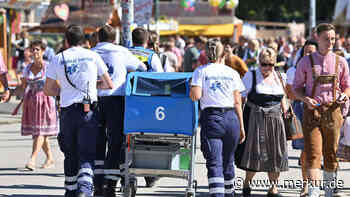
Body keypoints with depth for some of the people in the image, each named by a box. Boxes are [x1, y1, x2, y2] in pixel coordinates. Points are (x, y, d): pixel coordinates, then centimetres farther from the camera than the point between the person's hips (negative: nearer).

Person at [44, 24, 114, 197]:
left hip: (67, 111, 1)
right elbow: (110, 85, 8)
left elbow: (48, 90, 7)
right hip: (89, 111, -1)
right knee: (86, 155, -4)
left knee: (70, 155, 16)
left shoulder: (58, 59, 5)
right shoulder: (93, 56, 3)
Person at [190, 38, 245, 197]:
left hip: (211, 118, -3)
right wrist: (241, 126, 12)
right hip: (231, 118, 3)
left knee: (214, 163, -9)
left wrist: (190, 91, 13)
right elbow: (237, 102, 8)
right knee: (228, 161, 19)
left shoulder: (201, 71, 2)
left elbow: (196, 96, -10)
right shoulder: (232, 73, 10)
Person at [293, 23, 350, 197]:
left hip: (332, 110, 2)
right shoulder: (306, 62, 2)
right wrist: (305, 99, -13)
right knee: (313, 153, -12)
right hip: (312, 111, -2)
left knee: (331, 153, 9)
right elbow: (296, 87, 7)